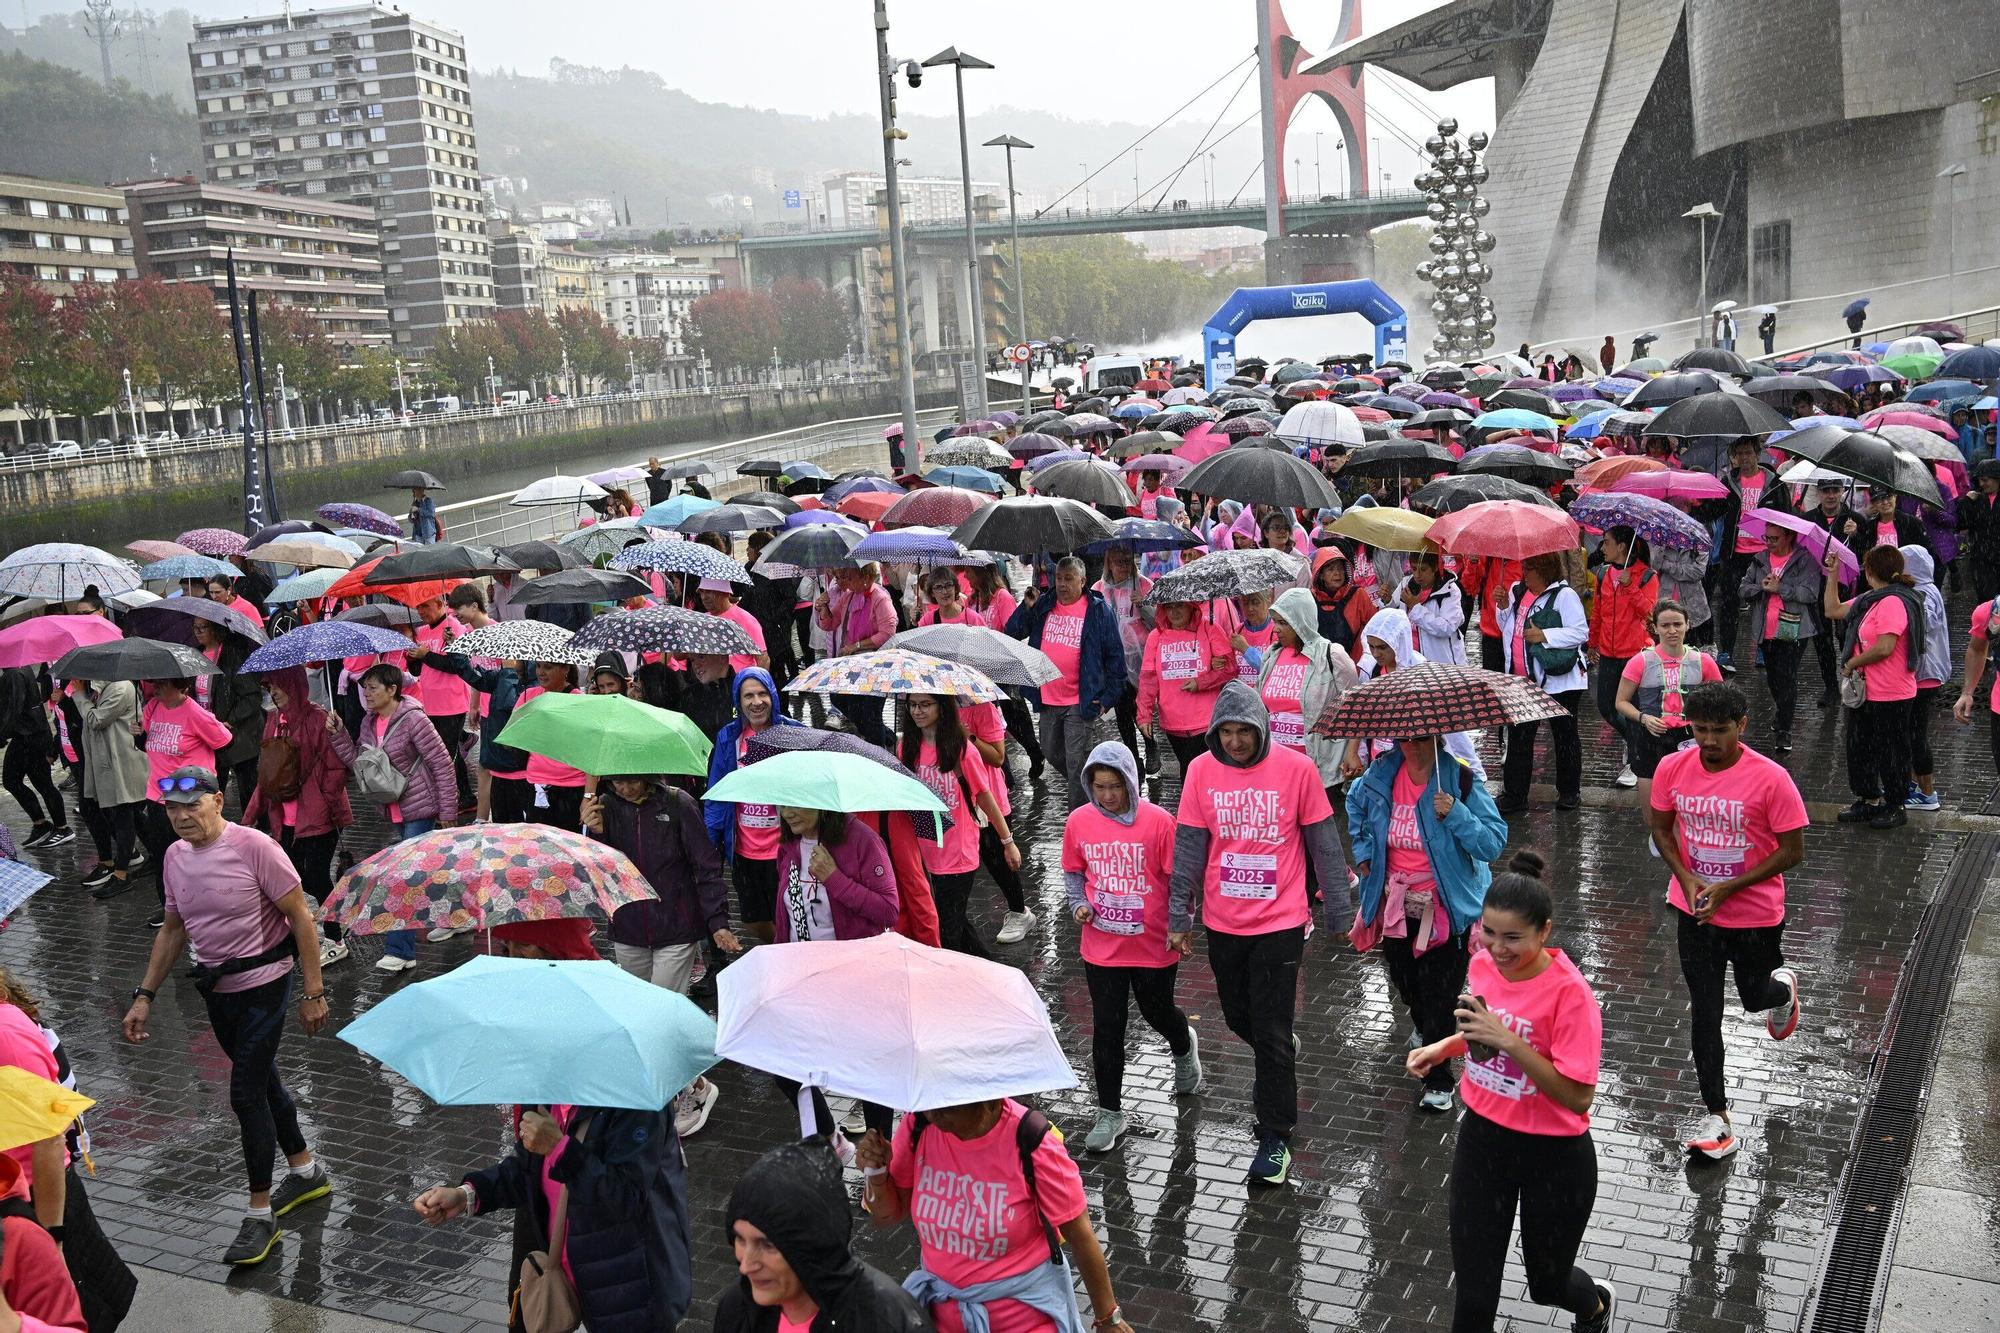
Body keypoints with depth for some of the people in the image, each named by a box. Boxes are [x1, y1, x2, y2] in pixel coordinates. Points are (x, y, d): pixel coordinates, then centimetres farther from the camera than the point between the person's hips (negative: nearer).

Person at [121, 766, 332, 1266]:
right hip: (216, 989, 7)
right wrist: (144, 995, 11)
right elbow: (173, 930, 16)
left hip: (263, 985, -7)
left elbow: (300, 918, -15)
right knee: (260, 1078, 18)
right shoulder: (174, 858, 3)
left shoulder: (253, 847, -18)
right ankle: (306, 1171, 37)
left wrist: (313, 992, -16)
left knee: (246, 1092, -8)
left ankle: (261, 1214, 4)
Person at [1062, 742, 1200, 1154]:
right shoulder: (1078, 821, -5)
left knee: (1158, 1013, 19)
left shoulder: (1158, 821, -14)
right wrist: (1079, 904, -7)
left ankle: (1184, 1049, 54)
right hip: (1102, 947, 2)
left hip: (1154, 945, -2)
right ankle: (1110, 1114, 17)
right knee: (1107, 1029, 5)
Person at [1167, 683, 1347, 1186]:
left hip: (1280, 922, -3)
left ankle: (1275, 1137, 12)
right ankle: (1278, 1067, 51)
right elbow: (1189, 848, 2)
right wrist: (1179, 918, 3)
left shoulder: (1297, 769, -11)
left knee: (1272, 1033, -1)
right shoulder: (1201, 771, -4)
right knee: (1239, 1019, 19)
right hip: (1223, 922, 4)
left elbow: (1324, 846, -3)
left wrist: (1340, 914, 1)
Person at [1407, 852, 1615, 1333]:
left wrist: (1508, 1041, -33)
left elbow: (1578, 1097, -26)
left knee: (1546, 1283, 19)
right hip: (1482, 1137, 4)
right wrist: (1444, 1047, -3)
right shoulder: (1482, 965, -6)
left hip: (1553, 1155, -4)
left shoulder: (1569, 992, -24)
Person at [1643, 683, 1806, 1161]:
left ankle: (1783, 989, 56)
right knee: (1705, 1012, 6)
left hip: (1755, 913, -2)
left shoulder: (1771, 779, -20)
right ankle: (1717, 1116, 18)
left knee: (1756, 998, 18)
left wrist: (1727, 888, -19)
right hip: (1694, 908, 2)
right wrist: (1686, 878, -10)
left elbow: (1792, 850, -14)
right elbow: (1660, 826, 5)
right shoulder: (1672, 769, -10)